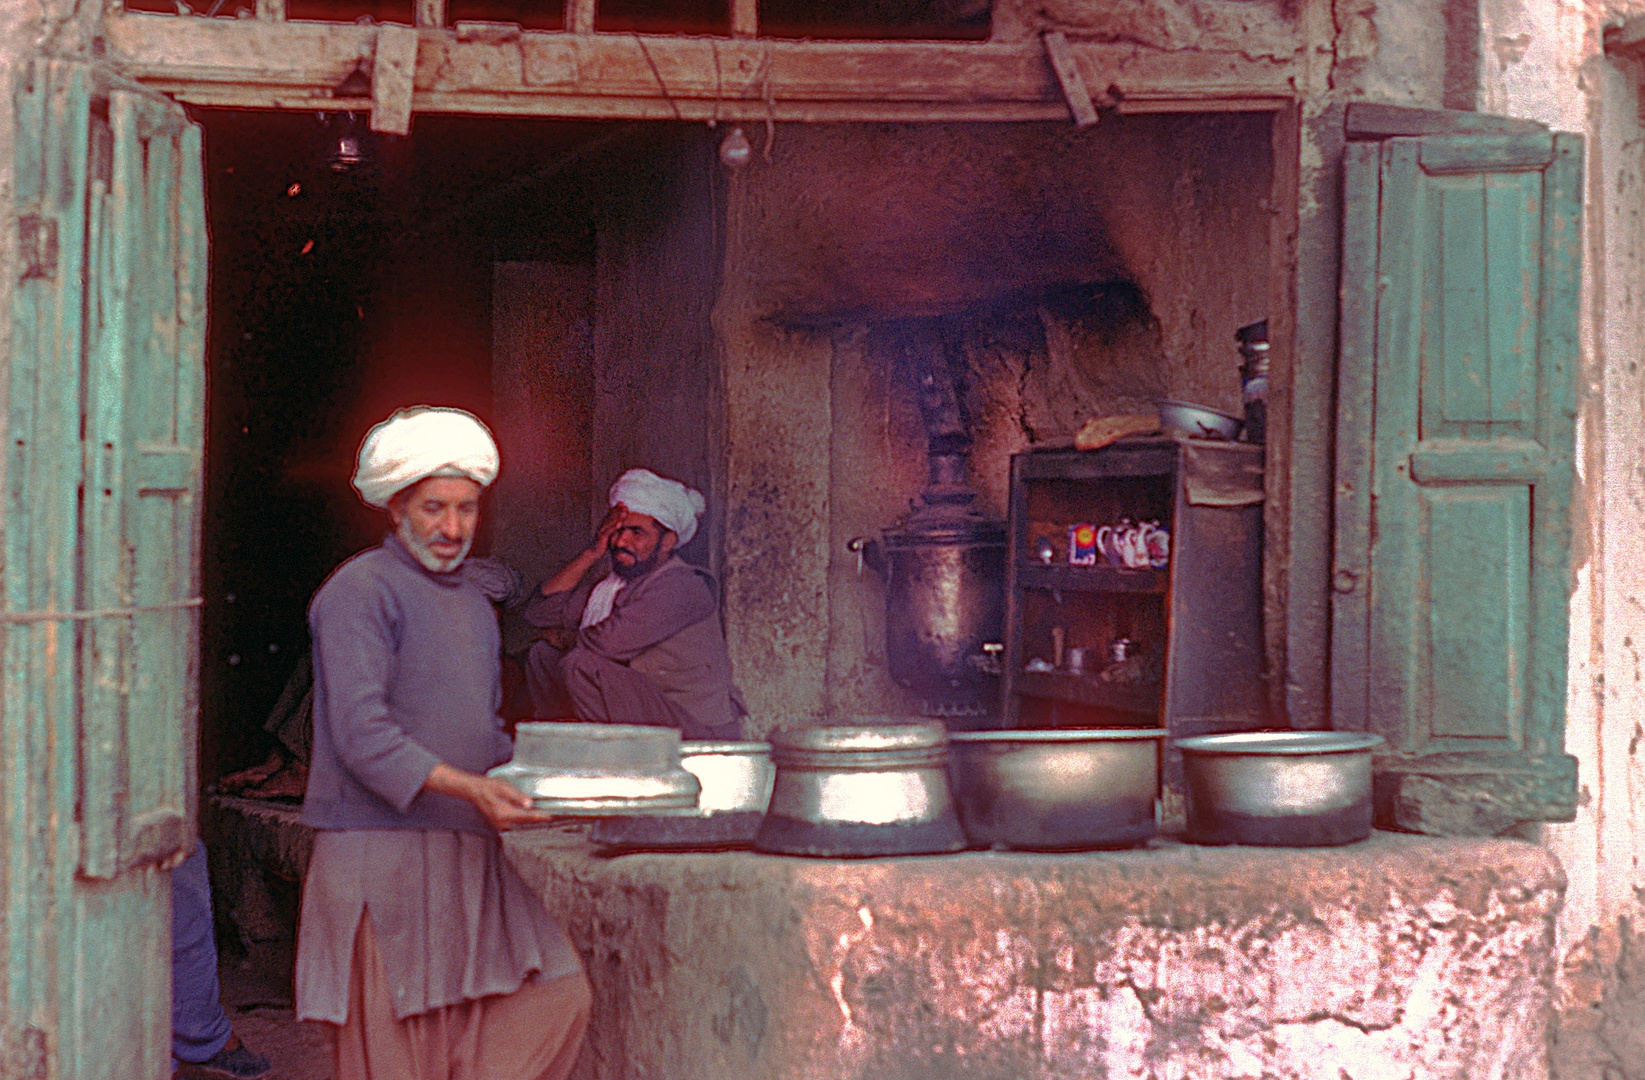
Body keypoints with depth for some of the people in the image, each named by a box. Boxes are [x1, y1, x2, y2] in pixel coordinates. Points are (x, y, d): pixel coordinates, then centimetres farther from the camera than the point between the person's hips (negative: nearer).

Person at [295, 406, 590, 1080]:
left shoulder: (473, 603, 20)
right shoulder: (361, 590, -8)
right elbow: (362, 734, -19)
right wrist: (465, 787, -29)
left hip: (468, 854, 8)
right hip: (380, 851, -8)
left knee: (559, 997, 1)